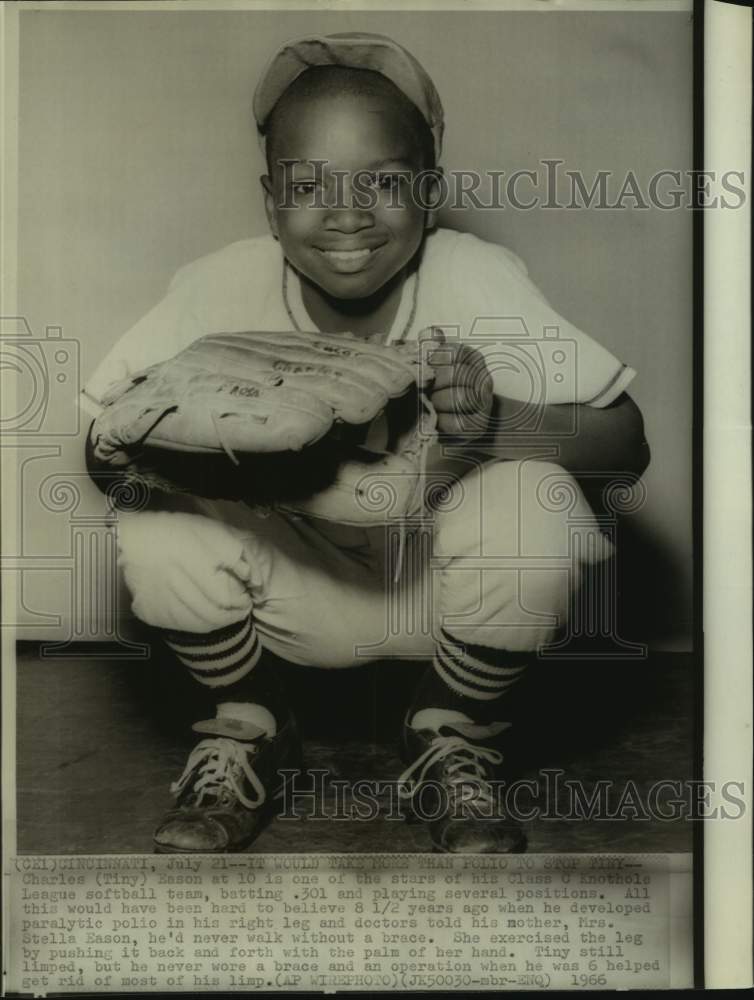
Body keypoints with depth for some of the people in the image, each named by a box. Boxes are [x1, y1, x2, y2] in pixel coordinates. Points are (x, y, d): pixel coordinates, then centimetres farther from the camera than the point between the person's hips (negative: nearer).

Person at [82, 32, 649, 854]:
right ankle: (246, 735, 9)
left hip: (440, 589, 0)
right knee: (155, 529, -23)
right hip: (299, 587, 1)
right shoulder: (222, 288, -18)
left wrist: (497, 423, -42)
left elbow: (626, 440, -22)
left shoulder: (477, 279, -21)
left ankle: (451, 746, 3)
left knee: (534, 507, -29)